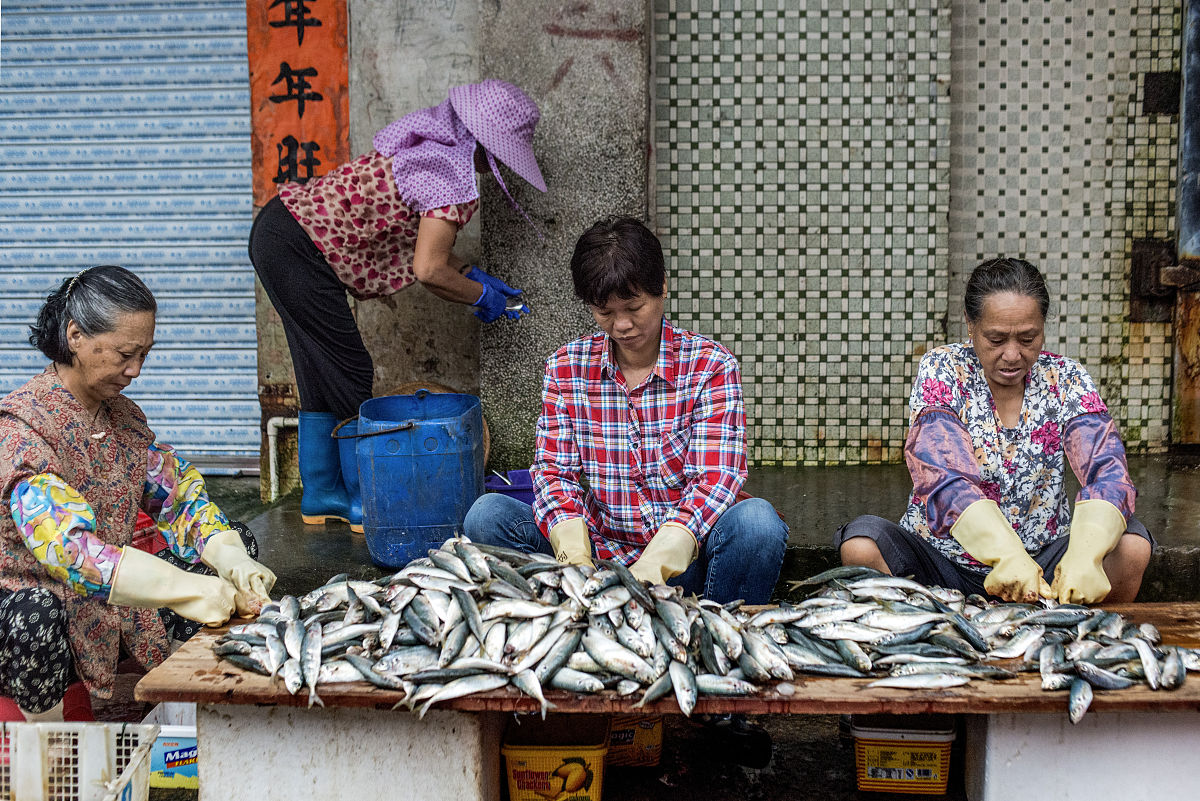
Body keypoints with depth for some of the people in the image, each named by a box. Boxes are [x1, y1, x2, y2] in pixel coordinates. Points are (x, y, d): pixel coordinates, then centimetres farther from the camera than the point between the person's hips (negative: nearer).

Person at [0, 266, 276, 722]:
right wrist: (189, 590, -39)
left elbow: (179, 494, 4)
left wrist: (233, 562, -16)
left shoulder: (122, 415, 5)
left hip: (109, 600, 8)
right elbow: (68, 549, -33)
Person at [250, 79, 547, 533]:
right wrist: (481, 296, -6)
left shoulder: (430, 144, 13)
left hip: (277, 229, 10)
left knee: (320, 374, 16)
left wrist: (474, 276, 14)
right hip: (299, 250, -10)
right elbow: (427, 269, -22)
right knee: (349, 375, -2)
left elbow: (420, 240, 18)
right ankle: (363, 502, 7)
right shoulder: (456, 177, -16)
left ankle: (321, 494, 24)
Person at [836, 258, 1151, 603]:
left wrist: (1085, 554, -37)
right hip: (941, 559, -1)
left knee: (1131, 545, -24)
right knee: (861, 544, -28)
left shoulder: (1066, 380, -2)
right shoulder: (941, 371, -9)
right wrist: (1007, 554, -41)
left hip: (1045, 560, 2)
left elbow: (1108, 471, -16)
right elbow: (943, 475, -24)